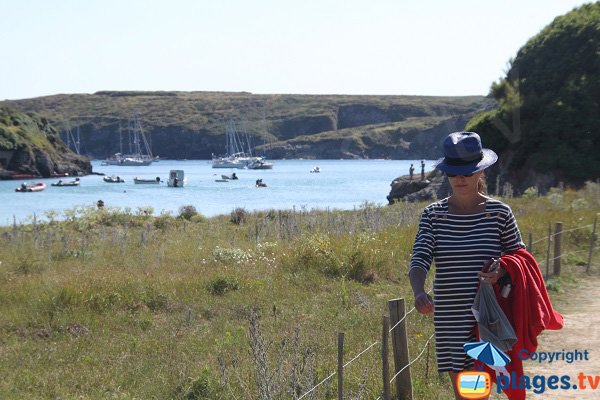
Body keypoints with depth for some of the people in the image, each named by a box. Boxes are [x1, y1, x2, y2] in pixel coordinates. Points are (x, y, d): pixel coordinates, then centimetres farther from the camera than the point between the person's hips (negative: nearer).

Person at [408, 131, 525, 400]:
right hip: (449, 317, 2)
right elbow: (419, 261, -10)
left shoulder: (499, 213, -2)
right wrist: (419, 292, -31)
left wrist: (501, 272, -15)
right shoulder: (433, 215, 0)